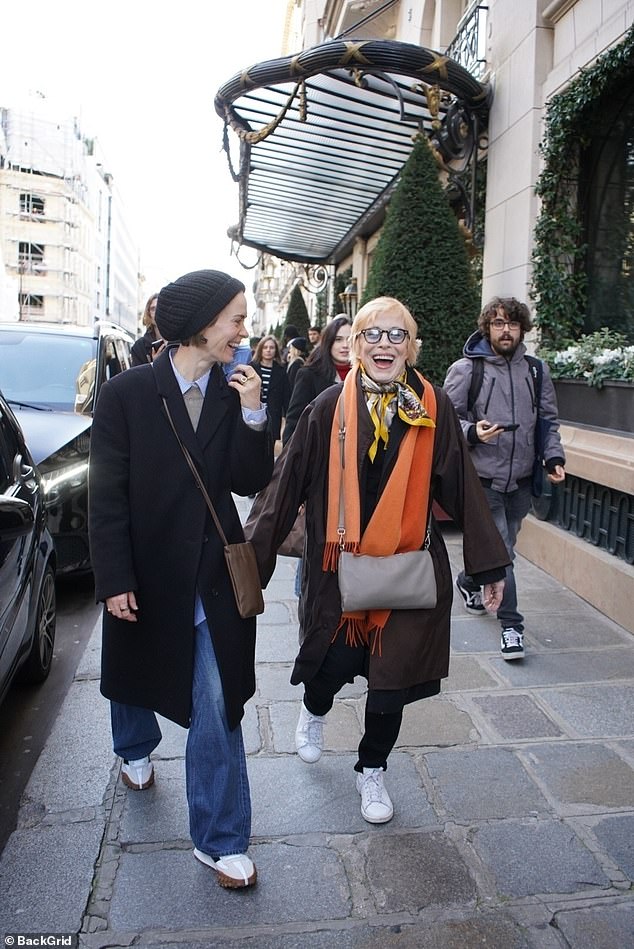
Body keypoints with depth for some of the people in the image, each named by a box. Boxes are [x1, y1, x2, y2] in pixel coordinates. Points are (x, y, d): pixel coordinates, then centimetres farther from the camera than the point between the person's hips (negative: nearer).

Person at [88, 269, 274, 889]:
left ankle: (219, 840, 18)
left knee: (217, 706, 2)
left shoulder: (233, 393, -4)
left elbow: (250, 482, -6)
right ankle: (136, 749, 59)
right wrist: (114, 580, -12)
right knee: (136, 673, 25)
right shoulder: (127, 393, -12)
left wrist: (252, 416, -19)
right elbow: (107, 496, -11)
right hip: (145, 572, -1)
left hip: (213, 576, 1)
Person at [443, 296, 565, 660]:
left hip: (521, 479, 5)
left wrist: (554, 458, 1)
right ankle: (511, 624, 5)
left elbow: (549, 421, 15)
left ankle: (468, 581, 44)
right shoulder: (465, 369, -5)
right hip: (482, 479, -5)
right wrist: (474, 432, -23)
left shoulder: (537, 371, 8)